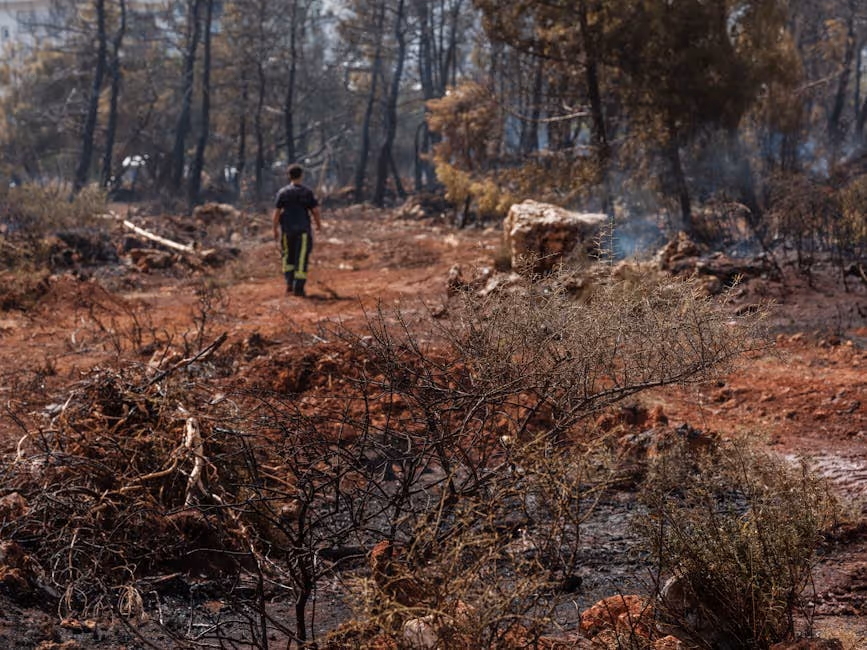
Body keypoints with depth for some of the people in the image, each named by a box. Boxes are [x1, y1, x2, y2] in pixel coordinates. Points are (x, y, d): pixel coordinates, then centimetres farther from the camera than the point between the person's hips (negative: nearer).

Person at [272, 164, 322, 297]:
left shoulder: (282, 193, -2)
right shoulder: (308, 192, -4)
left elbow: (276, 213, -5)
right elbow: (315, 210, -5)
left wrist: (275, 230, 5)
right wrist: (318, 223, 13)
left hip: (287, 230, 1)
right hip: (303, 230, -1)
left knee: (288, 257, 19)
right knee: (301, 259, 2)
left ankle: (289, 283, 8)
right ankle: (298, 288, -2)